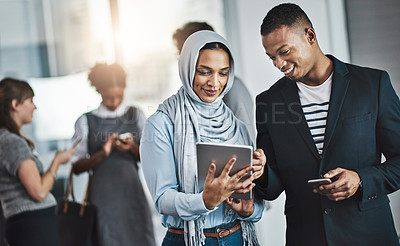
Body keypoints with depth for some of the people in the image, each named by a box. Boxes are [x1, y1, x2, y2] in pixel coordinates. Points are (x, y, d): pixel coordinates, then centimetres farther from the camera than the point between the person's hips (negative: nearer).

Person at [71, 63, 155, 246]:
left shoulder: (136, 116, 11)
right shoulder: (86, 121, 6)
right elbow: (76, 166, 3)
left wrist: (132, 148, -10)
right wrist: (102, 154, -13)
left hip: (131, 190, 2)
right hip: (103, 194, -1)